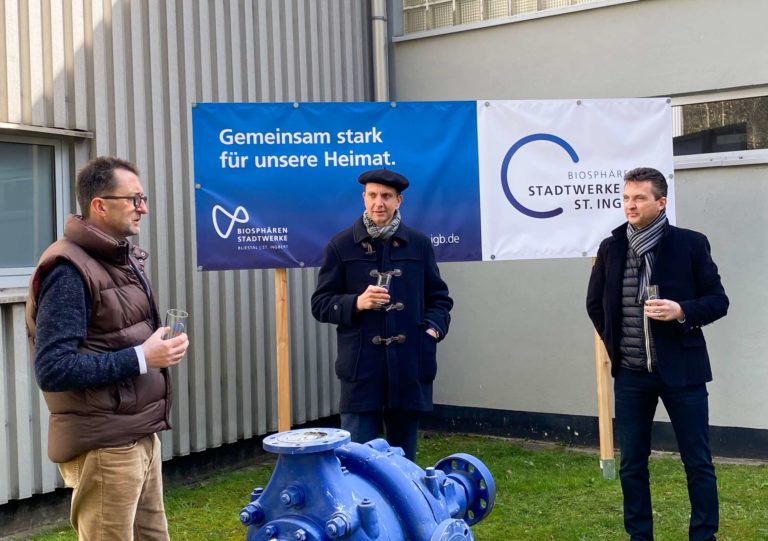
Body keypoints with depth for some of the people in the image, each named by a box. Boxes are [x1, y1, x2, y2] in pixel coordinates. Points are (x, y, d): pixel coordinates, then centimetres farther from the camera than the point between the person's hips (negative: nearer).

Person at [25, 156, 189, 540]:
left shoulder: (123, 258, 11)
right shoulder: (69, 270, -17)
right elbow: (52, 370, -23)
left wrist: (158, 347, 2)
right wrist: (140, 359, -23)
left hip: (141, 436, 9)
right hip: (104, 447, -9)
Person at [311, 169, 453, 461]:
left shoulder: (419, 244, 9)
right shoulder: (340, 246, 3)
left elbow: (438, 297, 16)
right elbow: (320, 303, 4)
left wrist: (433, 328, -2)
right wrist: (357, 303, -13)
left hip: (410, 365, 2)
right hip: (361, 366, -2)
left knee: (403, 455, 12)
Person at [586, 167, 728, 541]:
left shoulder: (690, 244, -4)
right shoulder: (611, 248, 4)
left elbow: (718, 300, -2)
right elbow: (595, 303, 17)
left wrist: (682, 311, -19)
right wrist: (613, 342, 9)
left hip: (681, 370, -3)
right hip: (630, 374, 3)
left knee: (698, 463, 5)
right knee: (631, 464, 10)